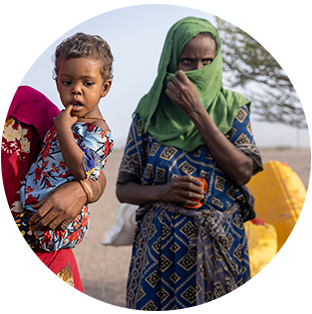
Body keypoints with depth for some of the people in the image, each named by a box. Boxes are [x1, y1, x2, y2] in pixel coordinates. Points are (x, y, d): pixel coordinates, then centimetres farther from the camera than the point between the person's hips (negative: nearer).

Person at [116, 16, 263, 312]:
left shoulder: (233, 108, 2)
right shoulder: (149, 113, 0)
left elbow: (243, 172, -14)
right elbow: (123, 189, 2)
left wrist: (197, 112, -14)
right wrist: (163, 192, -18)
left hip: (221, 248, 1)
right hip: (161, 250, 0)